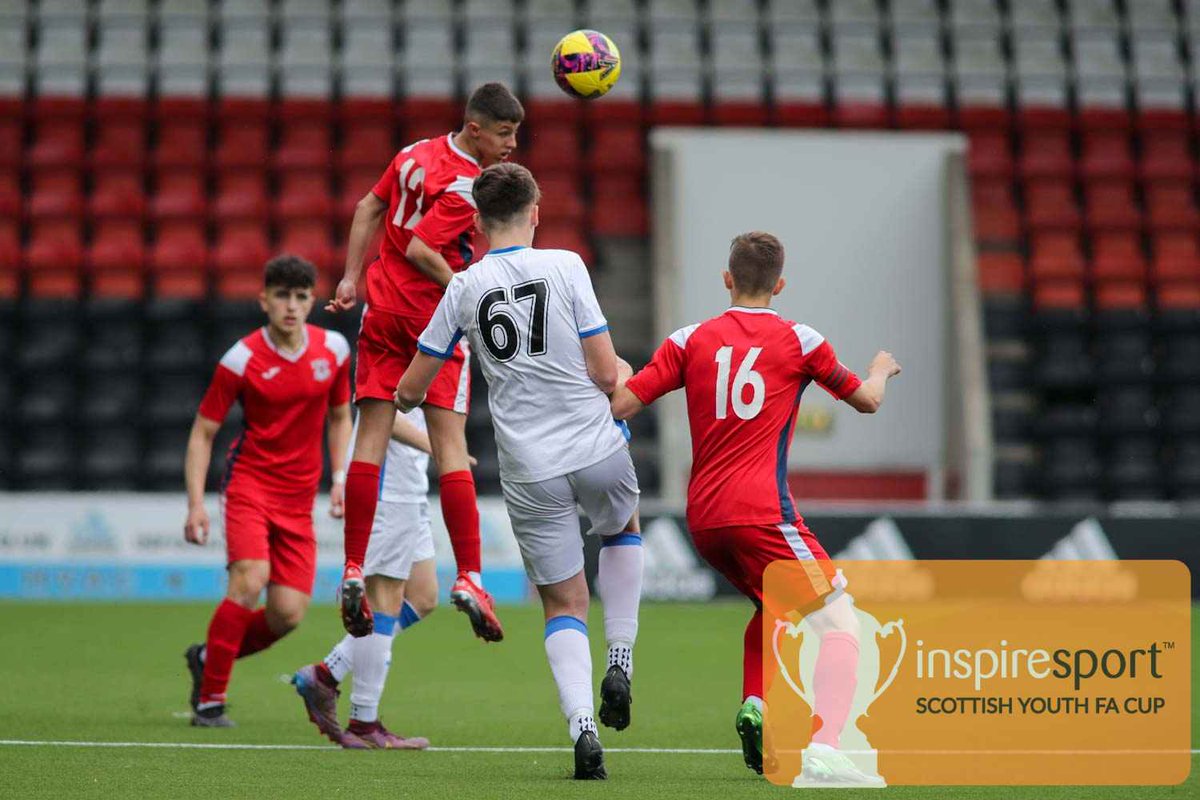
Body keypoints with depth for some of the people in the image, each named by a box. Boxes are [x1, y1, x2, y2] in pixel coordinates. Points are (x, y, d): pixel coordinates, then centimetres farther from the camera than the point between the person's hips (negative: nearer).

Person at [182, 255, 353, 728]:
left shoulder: (333, 349, 2)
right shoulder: (242, 359, -9)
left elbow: (340, 417, 18)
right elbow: (202, 432, -3)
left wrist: (339, 479, 5)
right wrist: (196, 504, -12)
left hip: (299, 498, 4)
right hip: (250, 481, -4)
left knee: (288, 614, -6)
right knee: (250, 579, -26)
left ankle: (209, 657, 22)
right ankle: (209, 701, -15)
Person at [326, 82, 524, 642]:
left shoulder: (416, 154, 7)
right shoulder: (468, 185, -17)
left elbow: (369, 208, 15)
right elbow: (419, 249, -21)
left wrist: (351, 277, 19)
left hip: (382, 307, 7)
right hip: (434, 318, -7)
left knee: (371, 439, 3)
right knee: (450, 445, -5)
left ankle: (354, 572, -1)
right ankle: (468, 578, -8)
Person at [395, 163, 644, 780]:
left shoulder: (464, 288, 1)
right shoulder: (565, 266, -6)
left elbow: (411, 388, 8)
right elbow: (605, 374, -9)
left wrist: (399, 401, 32)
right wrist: (619, 374, 16)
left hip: (529, 474, 1)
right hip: (598, 451, -1)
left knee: (563, 606, 11)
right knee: (623, 530, 32)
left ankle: (582, 727, -9)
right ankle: (620, 664, 18)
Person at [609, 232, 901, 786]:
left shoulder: (690, 341, 8)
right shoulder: (799, 341, 4)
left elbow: (621, 404, 4)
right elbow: (867, 400, 18)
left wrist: (617, 371, 27)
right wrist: (881, 371, 41)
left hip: (702, 518, 5)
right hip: (762, 511, -5)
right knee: (840, 622, -8)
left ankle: (755, 708, 9)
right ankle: (822, 750, -29)